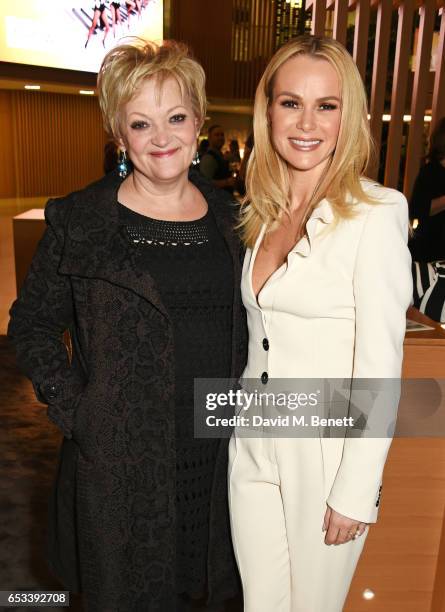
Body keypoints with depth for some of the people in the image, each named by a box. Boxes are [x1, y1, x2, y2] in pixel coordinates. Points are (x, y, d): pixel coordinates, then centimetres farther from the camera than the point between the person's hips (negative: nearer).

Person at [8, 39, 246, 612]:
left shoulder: (226, 214, 3)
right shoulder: (79, 220, -9)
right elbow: (32, 323, -2)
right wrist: (71, 407, -11)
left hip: (216, 449, 4)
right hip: (120, 454, -3)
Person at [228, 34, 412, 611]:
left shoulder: (376, 211, -15)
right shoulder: (260, 212, 4)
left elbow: (381, 364, -16)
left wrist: (356, 491, -14)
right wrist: (239, 414, 12)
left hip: (327, 449, -5)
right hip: (253, 444, 5)